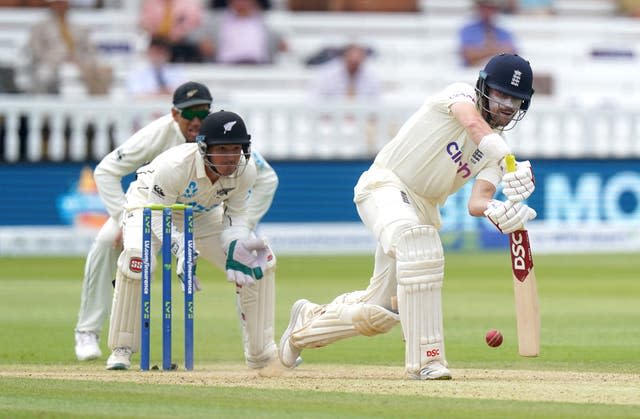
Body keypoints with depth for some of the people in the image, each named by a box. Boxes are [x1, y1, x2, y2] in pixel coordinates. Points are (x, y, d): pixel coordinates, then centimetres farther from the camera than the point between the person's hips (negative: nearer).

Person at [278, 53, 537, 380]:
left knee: (381, 312, 7)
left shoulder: (495, 155, 6)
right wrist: (511, 160, -53)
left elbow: (477, 202, -10)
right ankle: (425, 359, -37)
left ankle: (309, 321, 37)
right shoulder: (460, 95, -10)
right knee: (418, 243, -38)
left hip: (424, 211, 8)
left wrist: (497, 211, -35)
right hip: (385, 185, -8)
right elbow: (473, 123, -35)